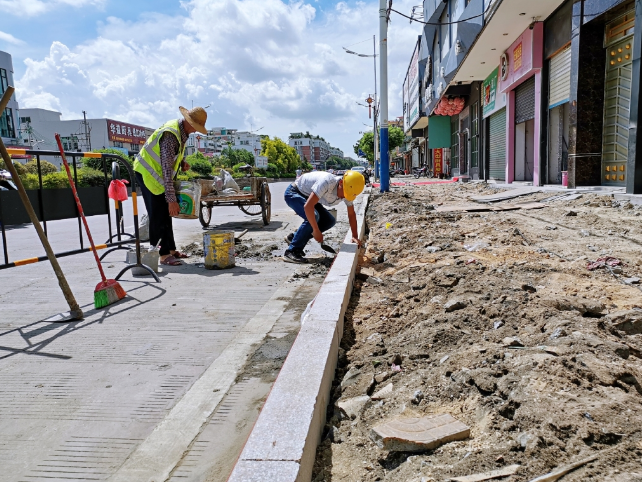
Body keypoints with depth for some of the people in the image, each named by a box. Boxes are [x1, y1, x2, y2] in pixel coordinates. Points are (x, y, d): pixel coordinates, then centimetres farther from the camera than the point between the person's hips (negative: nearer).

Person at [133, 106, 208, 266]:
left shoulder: (182, 130, -1)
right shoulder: (171, 134, -30)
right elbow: (167, 169, -34)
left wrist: (182, 162, -4)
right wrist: (172, 199, -35)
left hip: (159, 172, 9)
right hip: (148, 172, -9)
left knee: (166, 213, 12)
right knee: (158, 215, -9)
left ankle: (170, 249, 20)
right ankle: (163, 254, -4)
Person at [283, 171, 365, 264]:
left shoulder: (347, 191, -14)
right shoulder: (327, 182, -39)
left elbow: (351, 214, 0)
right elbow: (308, 207, -42)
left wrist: (355, 236, -7)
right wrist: (316, 230, -34)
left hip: (306, 196, 8)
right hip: (293, 193, -8)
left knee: (330, 221, -3)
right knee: (313, 216, -30)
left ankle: (294, 237, 5)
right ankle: (291, 252, -22)